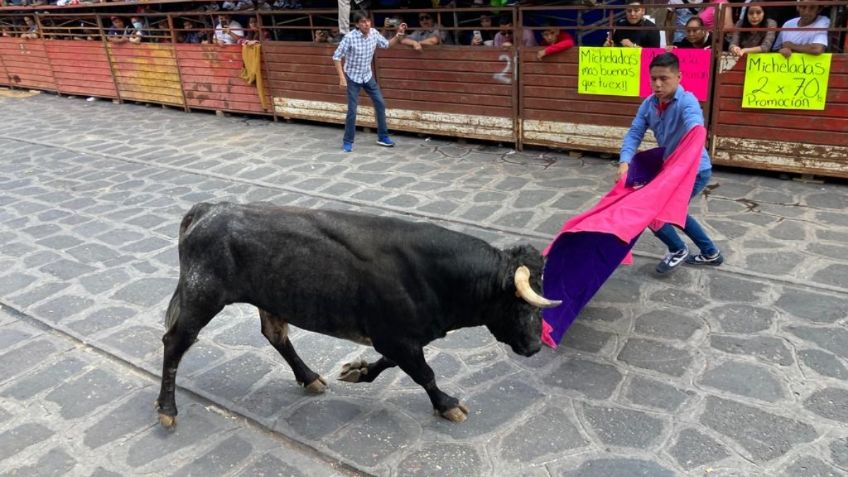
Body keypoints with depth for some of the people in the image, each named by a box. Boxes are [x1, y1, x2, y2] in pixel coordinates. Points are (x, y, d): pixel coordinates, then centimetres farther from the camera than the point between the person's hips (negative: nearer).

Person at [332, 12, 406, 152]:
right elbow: (336, 57, -17)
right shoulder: (350, 37, -23)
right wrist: (342, 78, -22)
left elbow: (387, 44, 10)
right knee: (352, 111, -5)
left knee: (380, 104, 6)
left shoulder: (374, 33, -8)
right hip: (352, 77, -5)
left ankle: (382, 137, 20)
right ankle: (347, 141, 10)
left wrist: (399, 35, -7)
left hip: (368, 76, 5)